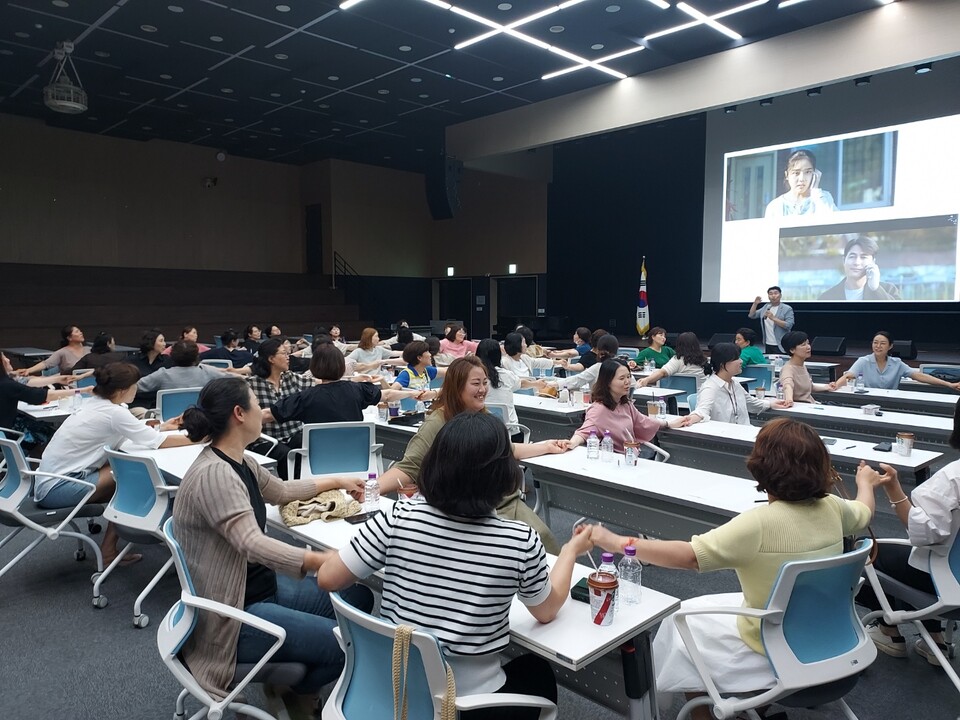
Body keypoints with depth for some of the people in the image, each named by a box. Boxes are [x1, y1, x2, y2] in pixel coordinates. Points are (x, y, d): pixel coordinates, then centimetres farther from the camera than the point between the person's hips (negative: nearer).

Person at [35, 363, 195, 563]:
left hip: (48, 481, 8)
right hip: (56, 489, -8)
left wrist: (161, 427, 20)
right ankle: (108, 551, 1)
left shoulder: (96, 404, 5)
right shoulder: (113, 413, -20)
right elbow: (157, 442, -17)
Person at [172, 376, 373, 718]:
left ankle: (292, 679, 25)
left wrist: (336, 481, 26)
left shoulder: (239, 463, 3)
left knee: (359, 597, 10)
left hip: (263, 586, 10)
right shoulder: (214, 474, -27)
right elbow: (253, 544, -37)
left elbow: (280, 490, 22)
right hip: (233, 614, -10)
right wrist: (328, 561, -44)